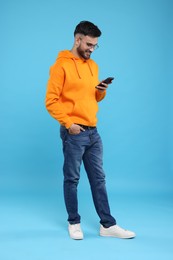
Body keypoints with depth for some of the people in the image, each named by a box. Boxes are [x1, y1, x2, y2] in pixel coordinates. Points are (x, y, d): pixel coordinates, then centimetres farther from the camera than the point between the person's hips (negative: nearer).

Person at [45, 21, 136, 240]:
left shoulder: (93, 65, 13)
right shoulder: (61, 65, -8)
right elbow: (51, 101, -12)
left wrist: (101, 92, -1)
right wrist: (68, 124, -17)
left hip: (93, 132, 7)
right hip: (74, 133, -7)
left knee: (99, 179, 9)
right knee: (72, 179, 5)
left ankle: (107, 225, 16)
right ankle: (74, 222, 20)